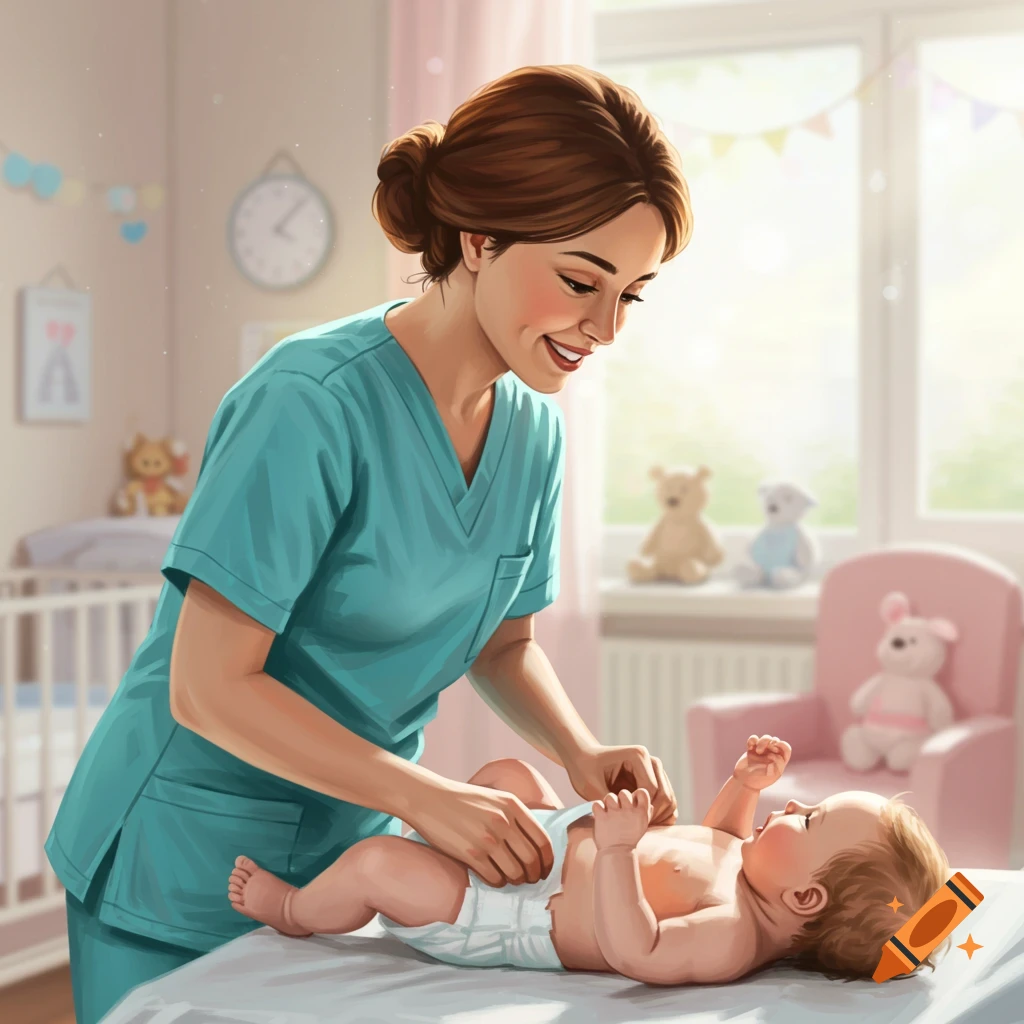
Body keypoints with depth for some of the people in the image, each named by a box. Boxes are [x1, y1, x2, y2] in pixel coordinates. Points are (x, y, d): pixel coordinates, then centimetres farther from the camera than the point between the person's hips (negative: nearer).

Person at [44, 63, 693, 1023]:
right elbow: (208, 688, -25)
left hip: (348, 851, 7)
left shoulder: (532, 429, -2)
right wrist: (427, 797, -28)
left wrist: (580, 753, -8)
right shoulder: (315, 401, -25)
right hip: (184, 868, -6)